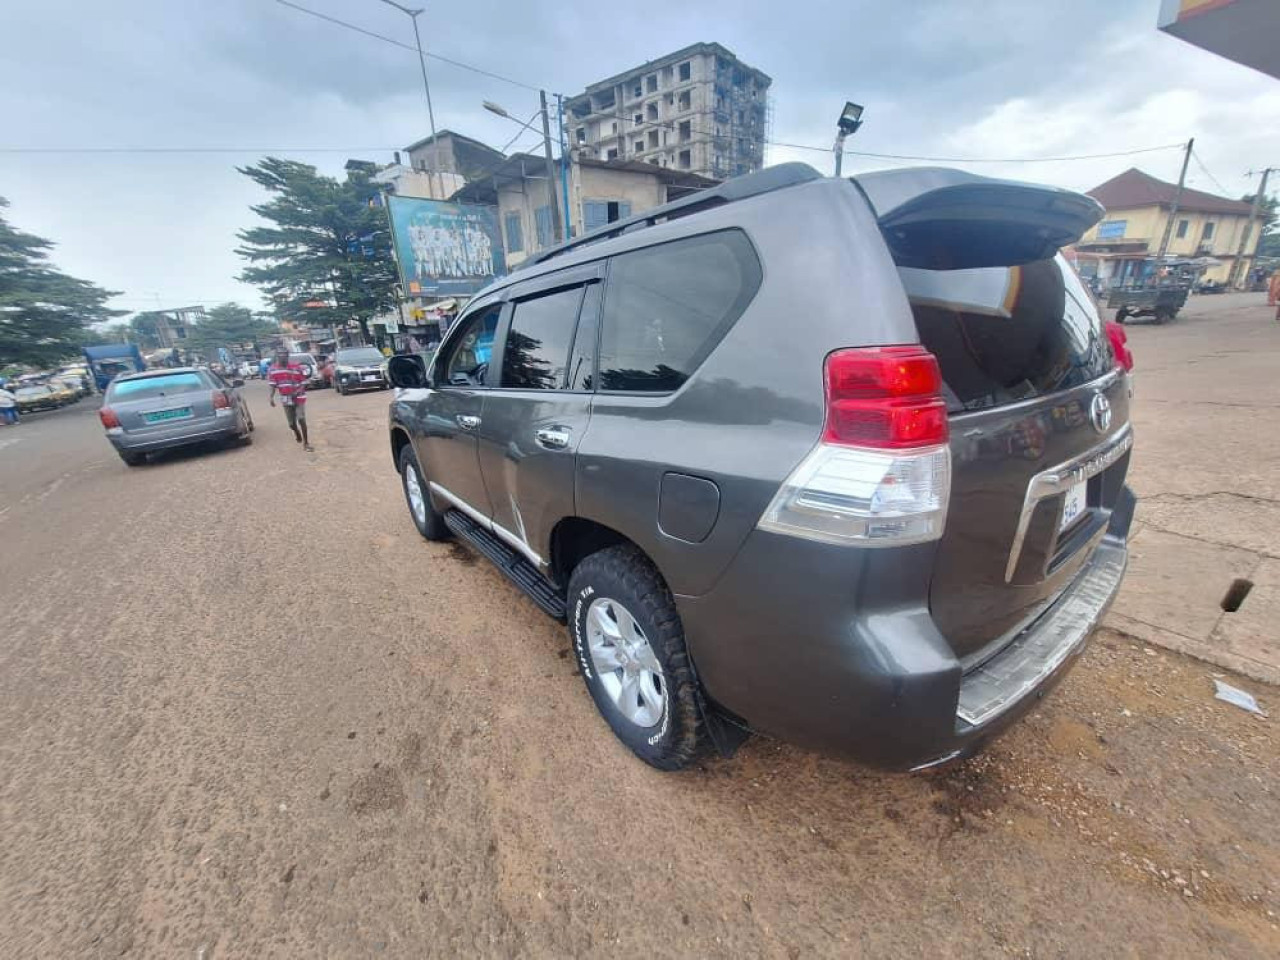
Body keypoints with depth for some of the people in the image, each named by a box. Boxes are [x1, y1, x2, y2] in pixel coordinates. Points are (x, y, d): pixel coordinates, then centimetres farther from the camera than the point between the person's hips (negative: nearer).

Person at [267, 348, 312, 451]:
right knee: (292, 423, 7)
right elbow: (273, 385, -1)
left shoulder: (297, 367, -7)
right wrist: (271, 397, -15)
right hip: (286, 399, 3)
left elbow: (303, 383, -4)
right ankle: (297, 434, 41)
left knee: (301, 419, -15)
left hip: (299, 397, -2)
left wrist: (297, 392, -19)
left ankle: (306, 442, -4)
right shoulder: (272, 369, -1)